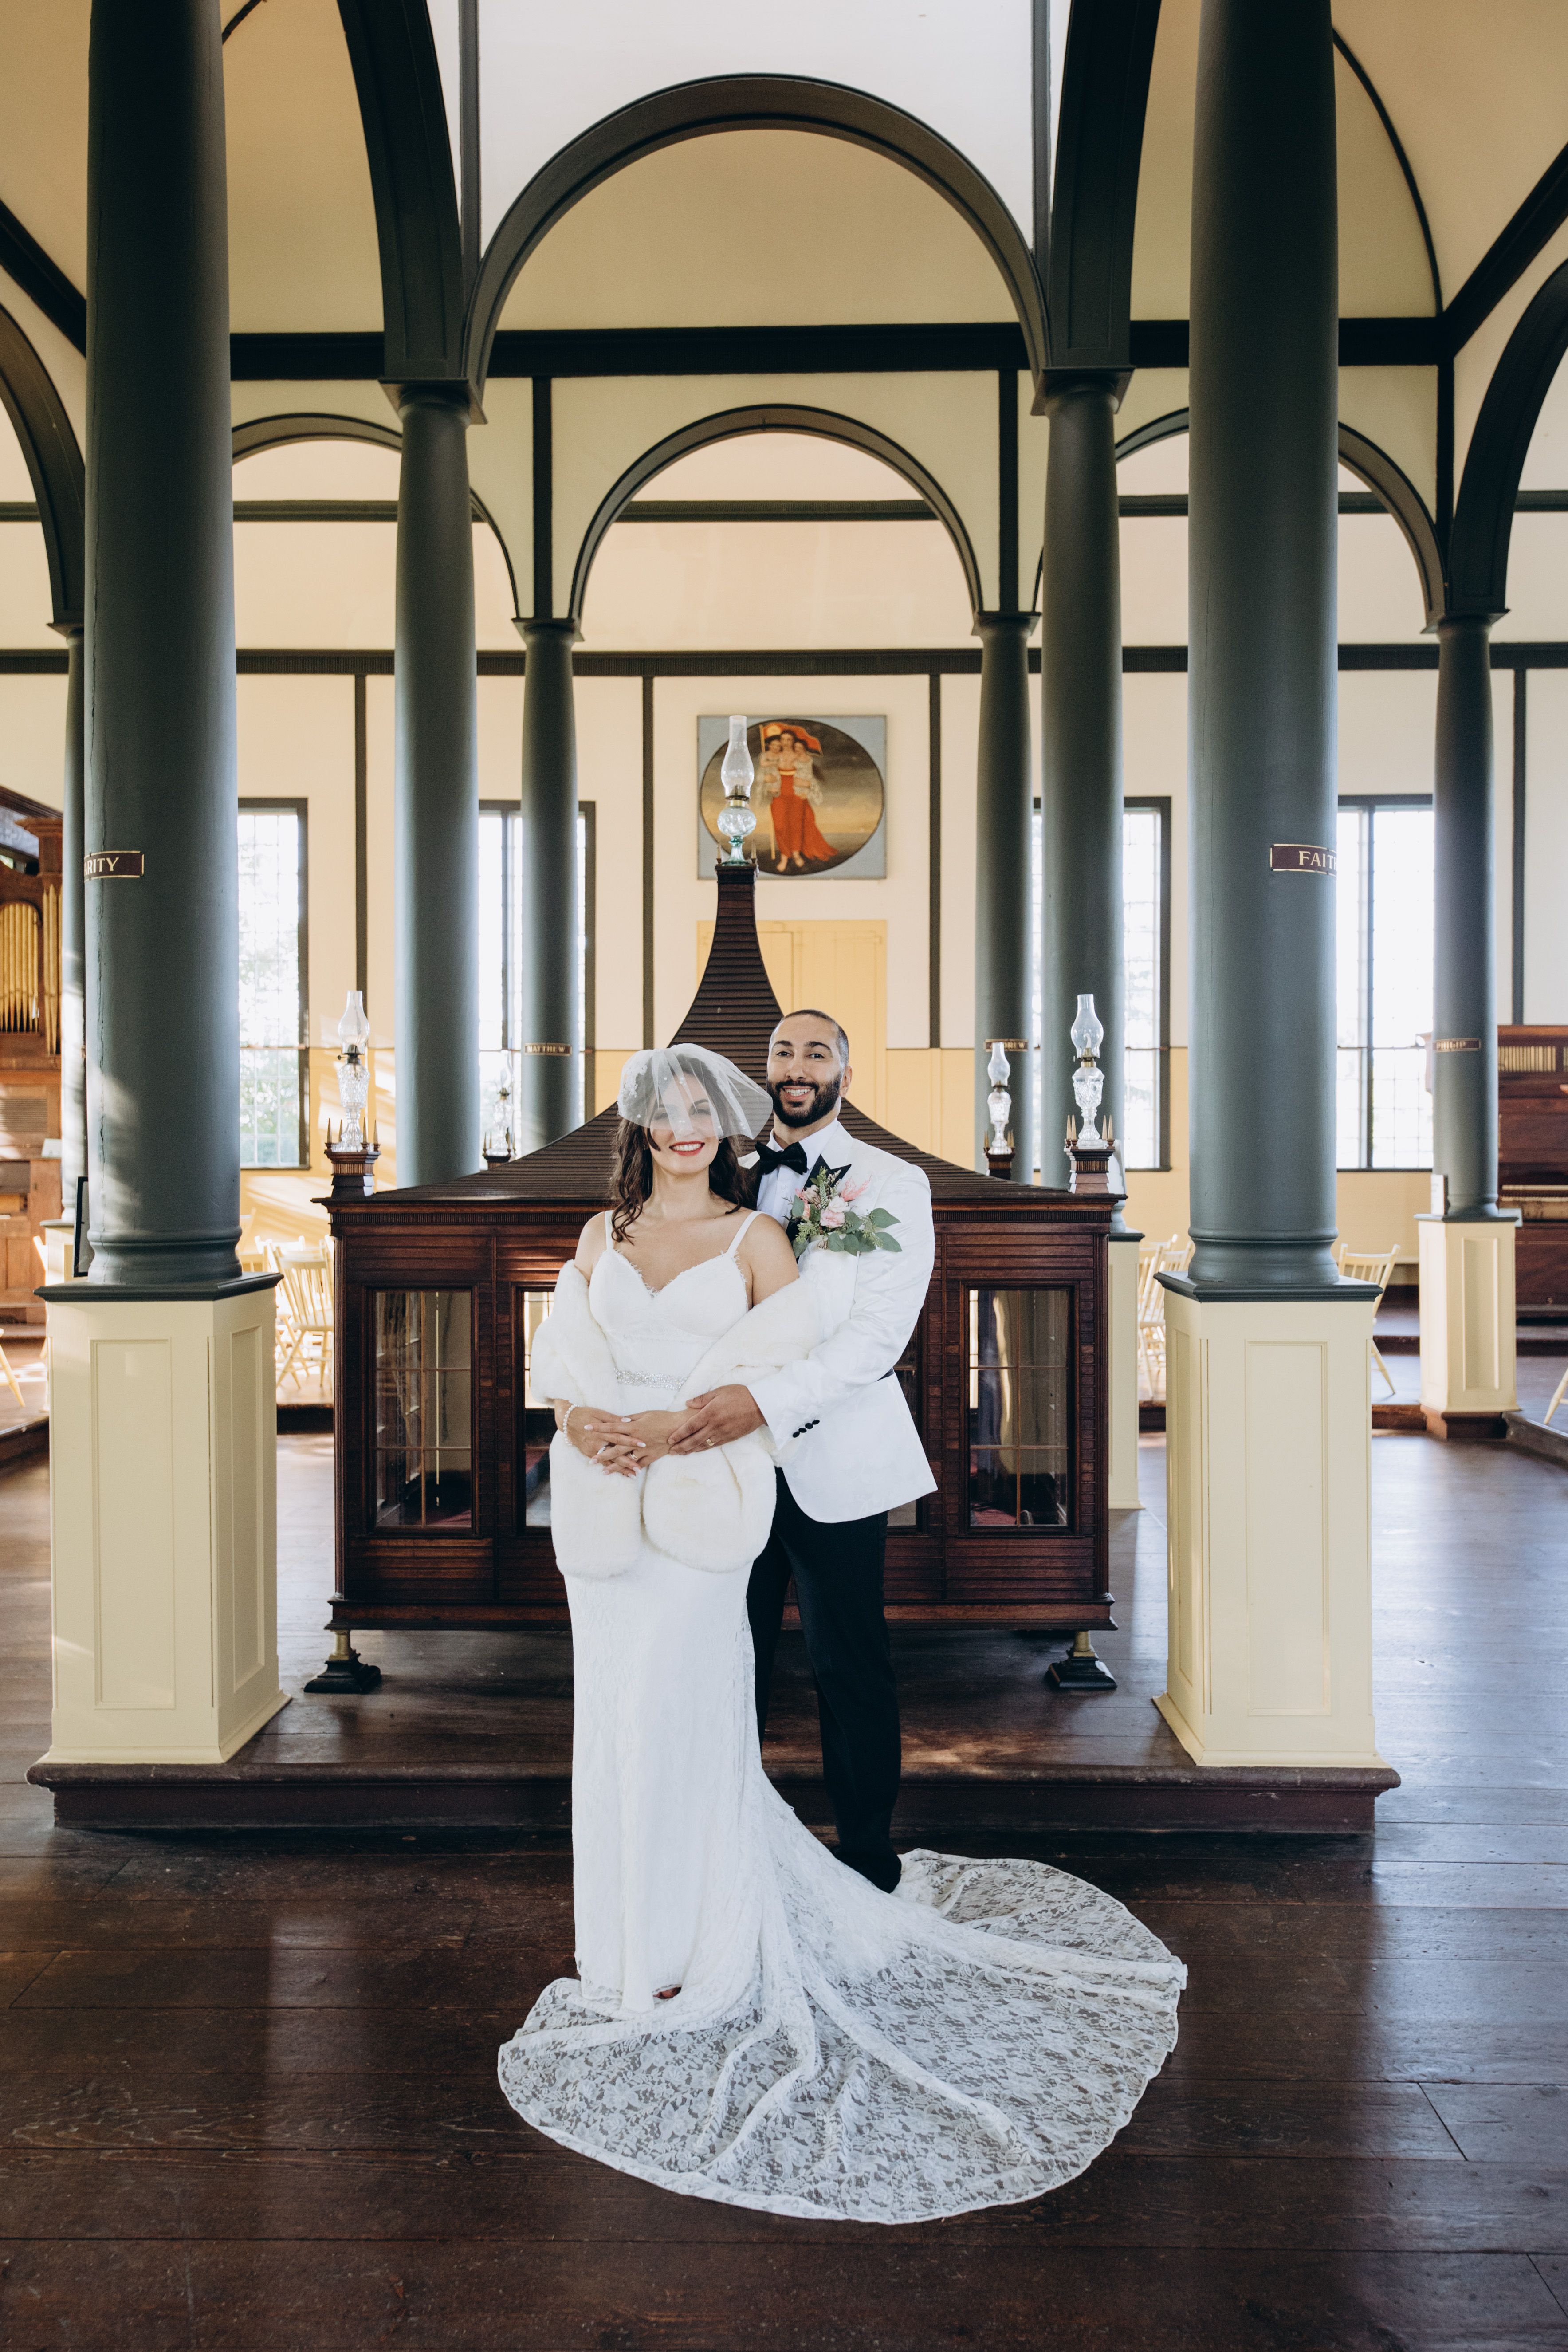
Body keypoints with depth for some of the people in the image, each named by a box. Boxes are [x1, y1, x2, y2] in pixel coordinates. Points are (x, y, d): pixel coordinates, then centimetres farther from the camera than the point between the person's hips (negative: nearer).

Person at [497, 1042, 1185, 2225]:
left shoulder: (755, 1237, -1)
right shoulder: (603, 1235, 12)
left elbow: (788, 1372, -6)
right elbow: (563, 1355, 8)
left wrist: (673, 1425, -14)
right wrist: (583, 1422, -12)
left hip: (701, 1498, -4)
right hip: (603, 1497, 5)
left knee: (680, 1714, -2)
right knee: (614, 1715, 11)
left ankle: (699, 1957, 16)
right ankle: (627, 1947, 28)